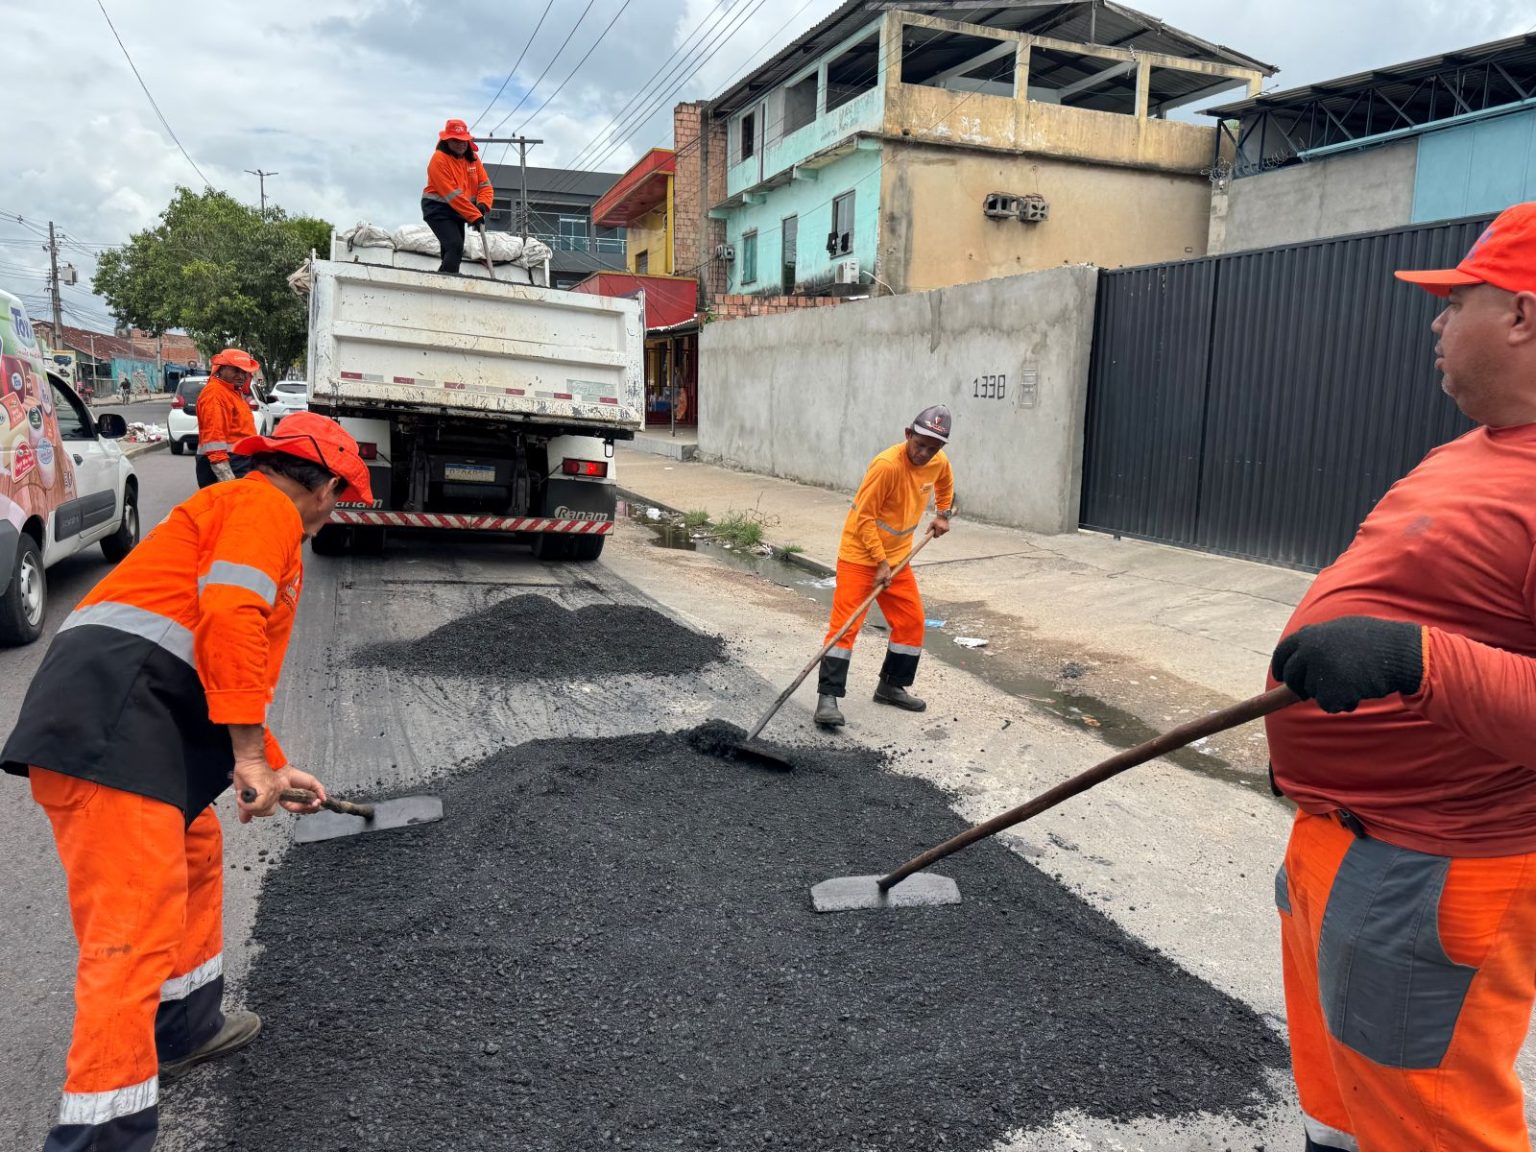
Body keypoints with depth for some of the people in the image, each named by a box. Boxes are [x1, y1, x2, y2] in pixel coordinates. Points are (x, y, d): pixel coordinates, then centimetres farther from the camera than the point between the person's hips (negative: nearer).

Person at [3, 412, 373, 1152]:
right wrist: (249, 754, -17)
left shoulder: (255, 521, 28)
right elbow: (229, 619, -20)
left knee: (195, 856, 25)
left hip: (127, 714, 11)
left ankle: (182, 1030, 40)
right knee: (134, 924, -11)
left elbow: (232, 667, 33)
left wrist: (274, 767, 35)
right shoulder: (266, 508, -2)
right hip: (109, 715, -11)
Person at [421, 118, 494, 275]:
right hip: (438, 209, -8)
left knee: (451, 252, 11)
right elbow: (452, 195, -25)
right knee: (455, 247, -23)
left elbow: (485, 185, -1)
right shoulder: (439, 159, -19)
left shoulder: (473, 158, 4)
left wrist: (482, 205, -22)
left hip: (458, 211, 8)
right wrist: (474, 215, -29)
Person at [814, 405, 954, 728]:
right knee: (846, 624, -11)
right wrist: (880, 562, -21)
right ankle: (828, 697, -10)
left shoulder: (939, 462, -4)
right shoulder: (887, 465, -26)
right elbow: (864, 517, -22)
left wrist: (943, 513, 12)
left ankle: (892, 686, 25)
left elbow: (945, 483, 24)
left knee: (912, 621, 9)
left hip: (897, 555, 7)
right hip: (860, 553, -7)